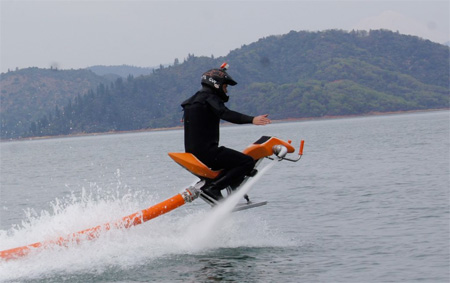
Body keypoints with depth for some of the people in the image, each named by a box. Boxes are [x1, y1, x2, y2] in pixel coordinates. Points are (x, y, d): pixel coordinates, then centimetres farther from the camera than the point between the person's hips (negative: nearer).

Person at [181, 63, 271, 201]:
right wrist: (251, 119, -41)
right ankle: (212, 188, -20)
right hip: (206, 152, -10)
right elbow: (226, 114, -28)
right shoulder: (210, 98, -9)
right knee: (247, 162, -12)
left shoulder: (195, 99, 19)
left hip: (192, 152, 10)